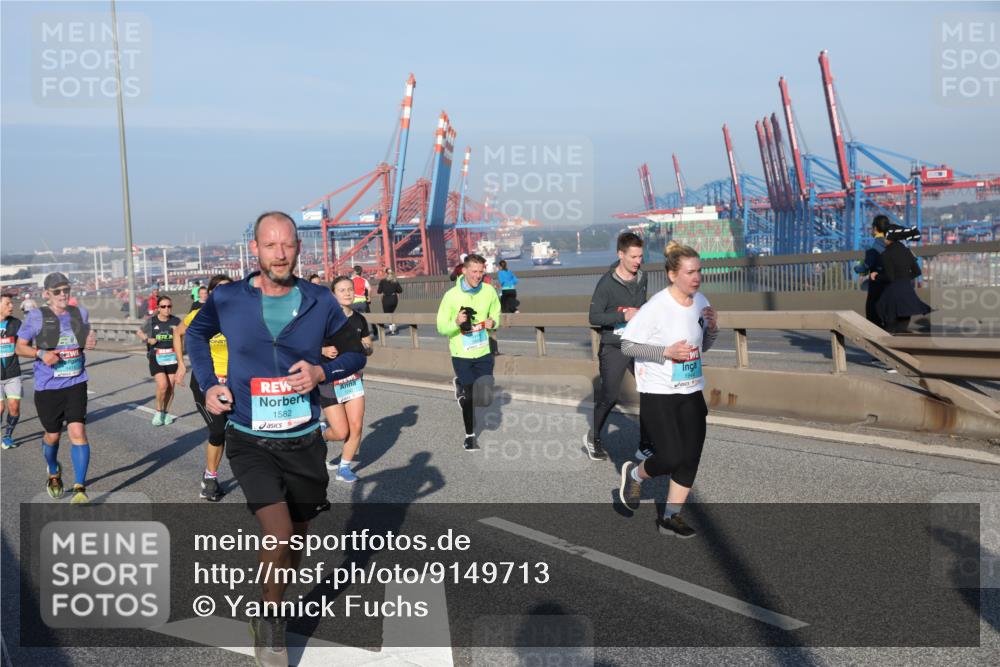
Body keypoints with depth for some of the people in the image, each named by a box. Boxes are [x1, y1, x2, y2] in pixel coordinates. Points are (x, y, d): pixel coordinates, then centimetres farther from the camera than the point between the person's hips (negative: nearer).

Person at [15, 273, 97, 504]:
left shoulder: (80, 313, 5)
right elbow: (20, 346, 1)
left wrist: (91, 342, -2)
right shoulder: (36, 316, -5)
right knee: (53, 435, 13)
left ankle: (80, 489, -8)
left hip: (76, 384, 1)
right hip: (47, 387, -1)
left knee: (78, 431, -12)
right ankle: (53, 473, 45)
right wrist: (41, 353, -18)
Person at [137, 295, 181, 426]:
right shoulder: (151, 321, -1)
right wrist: (148, 339, -4)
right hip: (156, 357, -2)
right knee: (162, 385, -15)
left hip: (172, 357, 2)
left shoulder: (176, 321, 1)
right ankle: (158, 412, 6)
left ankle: (166, 413, 23)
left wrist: (177, 333, -13)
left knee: (170, 387, 5)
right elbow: (139, 332, 15)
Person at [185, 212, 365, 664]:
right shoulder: (227, 300, -7)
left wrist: (322, 372, -15)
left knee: (296, 540, 17)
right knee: (278, 534, -17)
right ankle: (270, 625, 11)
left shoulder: (320, 302, -7)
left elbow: (355, 354, 4)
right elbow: (196, 334, 14)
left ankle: (272, 609, 47)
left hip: (304, 442, 2)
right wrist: (208, 384, 1)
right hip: (250, 441, -2)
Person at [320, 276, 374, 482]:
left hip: (354, 377, 5)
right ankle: (319, 435, 31)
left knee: (356, 427, -3)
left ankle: (344, 467, 18)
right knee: (341, 432, -3)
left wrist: (367, 348, -9)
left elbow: (369, 348, 14)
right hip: (329, 380, -4)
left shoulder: (359, 319, 5)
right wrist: (324, 351, -25)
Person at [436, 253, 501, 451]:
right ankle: (470, 435, 29)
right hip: (461, 355, -2)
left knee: (485, 398, -1)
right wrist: (456, 323, -28)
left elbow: (495, 313, 14)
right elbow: (441, 327, -8)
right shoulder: (452, 295, -13)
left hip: (483, 353, 2)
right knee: (468, 398, 7)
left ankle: (461, 386, 33)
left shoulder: (489, 292, -5)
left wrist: (493, 323, -9)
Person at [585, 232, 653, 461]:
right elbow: (594, 317, -15)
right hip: (614, 348, -5)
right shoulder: (607, 283, -13)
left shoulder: (642, 278, 5)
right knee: (609, 396, 1)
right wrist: (624, 315, -23)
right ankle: (593, 438, 28)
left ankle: (646, 447, 10)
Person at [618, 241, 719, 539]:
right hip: (658, 393, -6)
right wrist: (667, 351, -22)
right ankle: (634, 474, 23)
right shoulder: (656, 307, -18)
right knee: (670, 457, -9)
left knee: (690, 458, 4)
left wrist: (712, 328, -5)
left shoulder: (701, 302, 3)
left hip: (692, 391, 7)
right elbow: (626, 345, -16)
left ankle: (670, 518, 19)